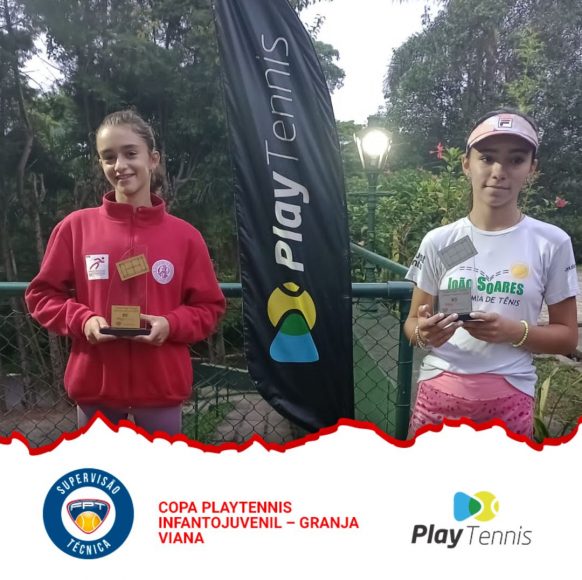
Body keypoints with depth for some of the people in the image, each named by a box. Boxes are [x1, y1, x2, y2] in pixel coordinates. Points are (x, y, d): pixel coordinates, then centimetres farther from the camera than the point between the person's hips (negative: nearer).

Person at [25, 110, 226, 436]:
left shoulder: (185, 235, -1)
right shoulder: (76, 227, 0)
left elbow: (210, 307, 3)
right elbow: (41, 294, 6)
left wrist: (172, 324, -16)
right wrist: (81, 319, -12)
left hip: (162, 387, 0)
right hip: (95, 385, 1)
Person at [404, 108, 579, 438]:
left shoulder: (551, 242, -3)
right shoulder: (438, 241, -2)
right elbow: (413, 321, 4)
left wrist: (514, 331, -17)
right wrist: (423, 334, -19)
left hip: (509, 399, 0)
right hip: (439, 392, 1)